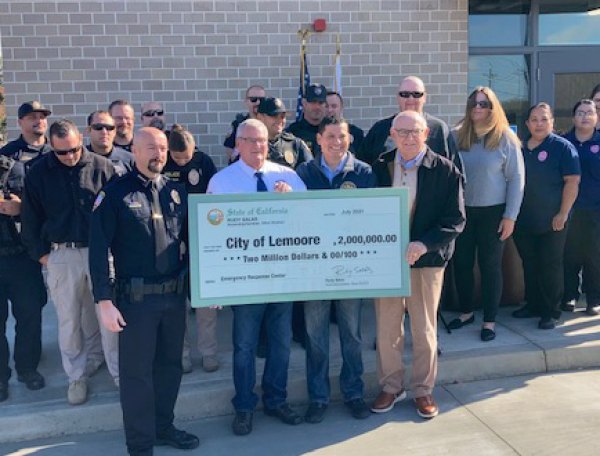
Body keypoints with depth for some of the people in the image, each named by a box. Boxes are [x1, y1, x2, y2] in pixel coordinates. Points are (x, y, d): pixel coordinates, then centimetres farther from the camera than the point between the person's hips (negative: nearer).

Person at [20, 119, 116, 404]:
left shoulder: (102, 167, -4)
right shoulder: (39, 173, 0)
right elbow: (31, 217, 7)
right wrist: (40, 253, 4)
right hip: (61, 255, 1)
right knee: (69, 319, 8)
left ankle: (119, 370, 19)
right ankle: (77, 376, 23)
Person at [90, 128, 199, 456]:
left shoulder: (176, 192, 6)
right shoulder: (114, 193, -7)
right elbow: (98, 250, -10)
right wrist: (105, 302, -14)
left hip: (175, 294, 5)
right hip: (136, 298, -4)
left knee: (170, 365, 17)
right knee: (137, 371, 6)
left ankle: (163, 427, 36)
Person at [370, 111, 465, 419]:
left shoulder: (446, 171, -5)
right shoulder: (378, 167, 4)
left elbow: (456, 219, -8)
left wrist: (424, 244, -21)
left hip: (426, 261, -2)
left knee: (424, 330, 9)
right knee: (386, 330, 10)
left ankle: (423, 390, 26)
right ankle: (391, 386, 27)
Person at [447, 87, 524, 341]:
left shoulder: (505, 139, -5)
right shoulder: (457, 137, 0)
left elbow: (516, 179, -4)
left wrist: (510, 216, -8)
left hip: (493, 212, -2)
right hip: (461, 211, 2)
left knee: (490, 266, 6)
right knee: (461, 263, 10)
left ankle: (489, 321, 18)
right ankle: (466, 312, 29)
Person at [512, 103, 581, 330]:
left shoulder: (562, 147, -6)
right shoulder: (520, 148, 8)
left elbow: (572, 181, -11)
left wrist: (563, 213, -16)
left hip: (552, 222, -5)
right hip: (523, 221, 5)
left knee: (550, 266, 2)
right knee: (529, 265, 14)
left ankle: (550, 311, 12)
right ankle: (532, 305, 27)